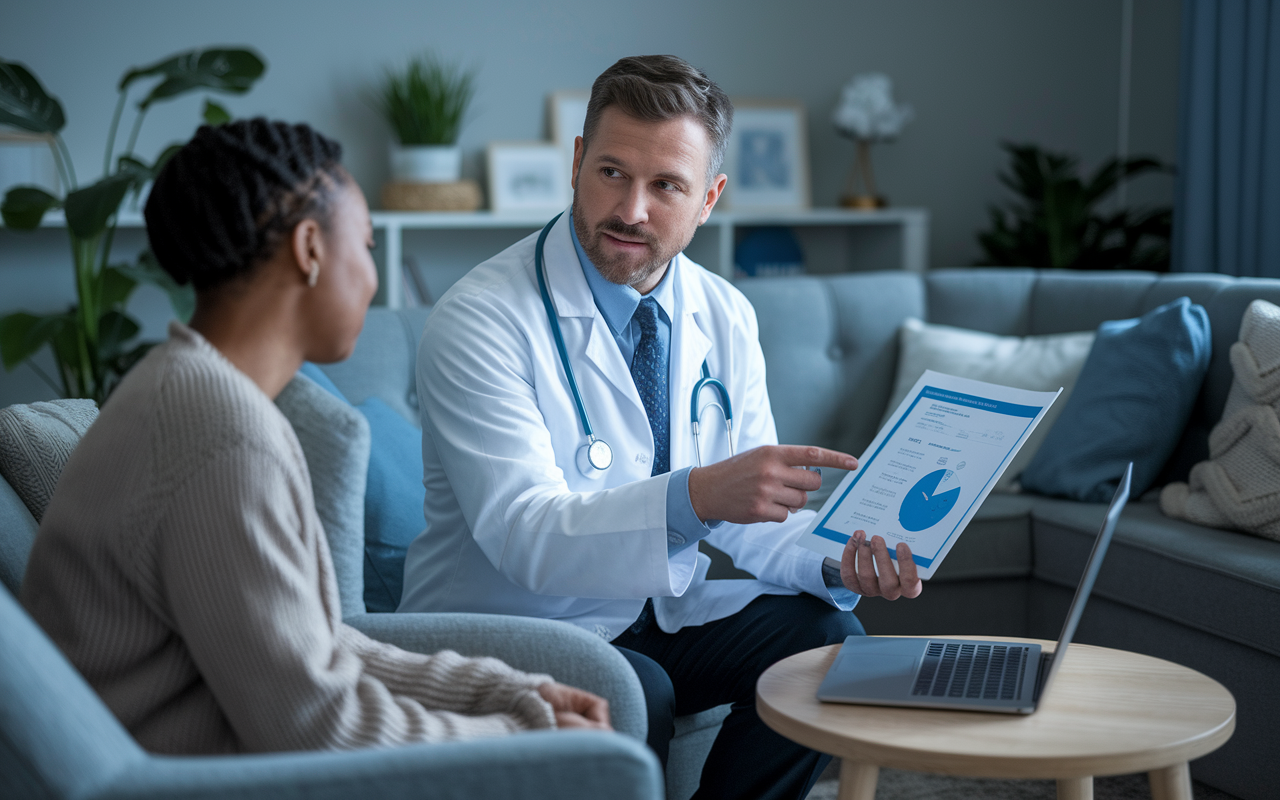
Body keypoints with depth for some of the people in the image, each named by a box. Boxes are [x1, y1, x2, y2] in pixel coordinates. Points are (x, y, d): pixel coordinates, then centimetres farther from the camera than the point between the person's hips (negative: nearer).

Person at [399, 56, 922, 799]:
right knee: (631, 695, -32)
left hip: (660, 612, 6)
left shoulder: (725, 318, 1)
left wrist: (837, 565, -17)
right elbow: (525, 536, -30)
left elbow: (750, 505, 4)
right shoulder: (481, 320, -20)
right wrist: (695, 497, -45)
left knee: (827, 636, -14)